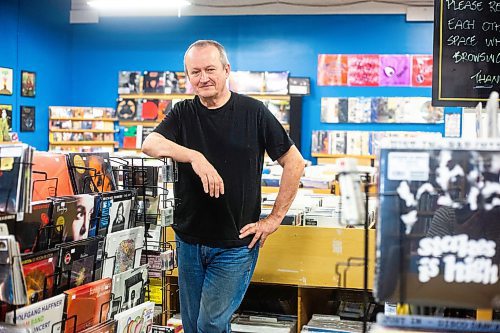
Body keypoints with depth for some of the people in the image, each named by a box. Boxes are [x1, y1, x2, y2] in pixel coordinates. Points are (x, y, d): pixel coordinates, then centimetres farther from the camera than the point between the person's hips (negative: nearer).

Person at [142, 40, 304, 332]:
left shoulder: (253, 112, -4)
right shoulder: (183, 114, 4)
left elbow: (294, 163, -2)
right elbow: (150, 144, -15)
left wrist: (275, 219, -6)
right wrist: (195, 157, -32)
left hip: (236, 244, -4)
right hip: (190, 241, 4)